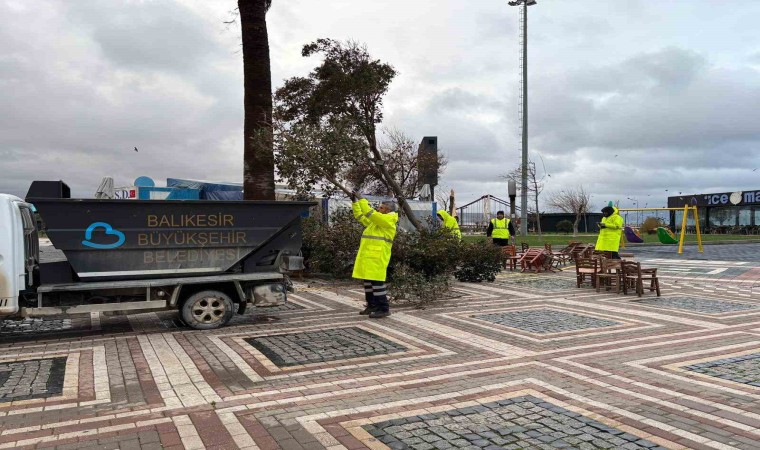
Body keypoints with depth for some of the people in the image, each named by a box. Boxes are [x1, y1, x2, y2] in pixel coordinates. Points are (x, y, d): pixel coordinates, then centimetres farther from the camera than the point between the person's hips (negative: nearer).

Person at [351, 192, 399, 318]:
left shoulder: (389, 219, -8)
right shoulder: (374, 221, 19)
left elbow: (370, 213, -17)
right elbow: (360, 215, 24)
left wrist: (361, 199, -11)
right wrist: (355, 202, 15)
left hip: (377, 257, -9)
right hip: (367, 256, 9)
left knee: (377, 282, -8)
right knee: (368, 282, 13)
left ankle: (384, 309, -3)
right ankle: (372, 306, 22)